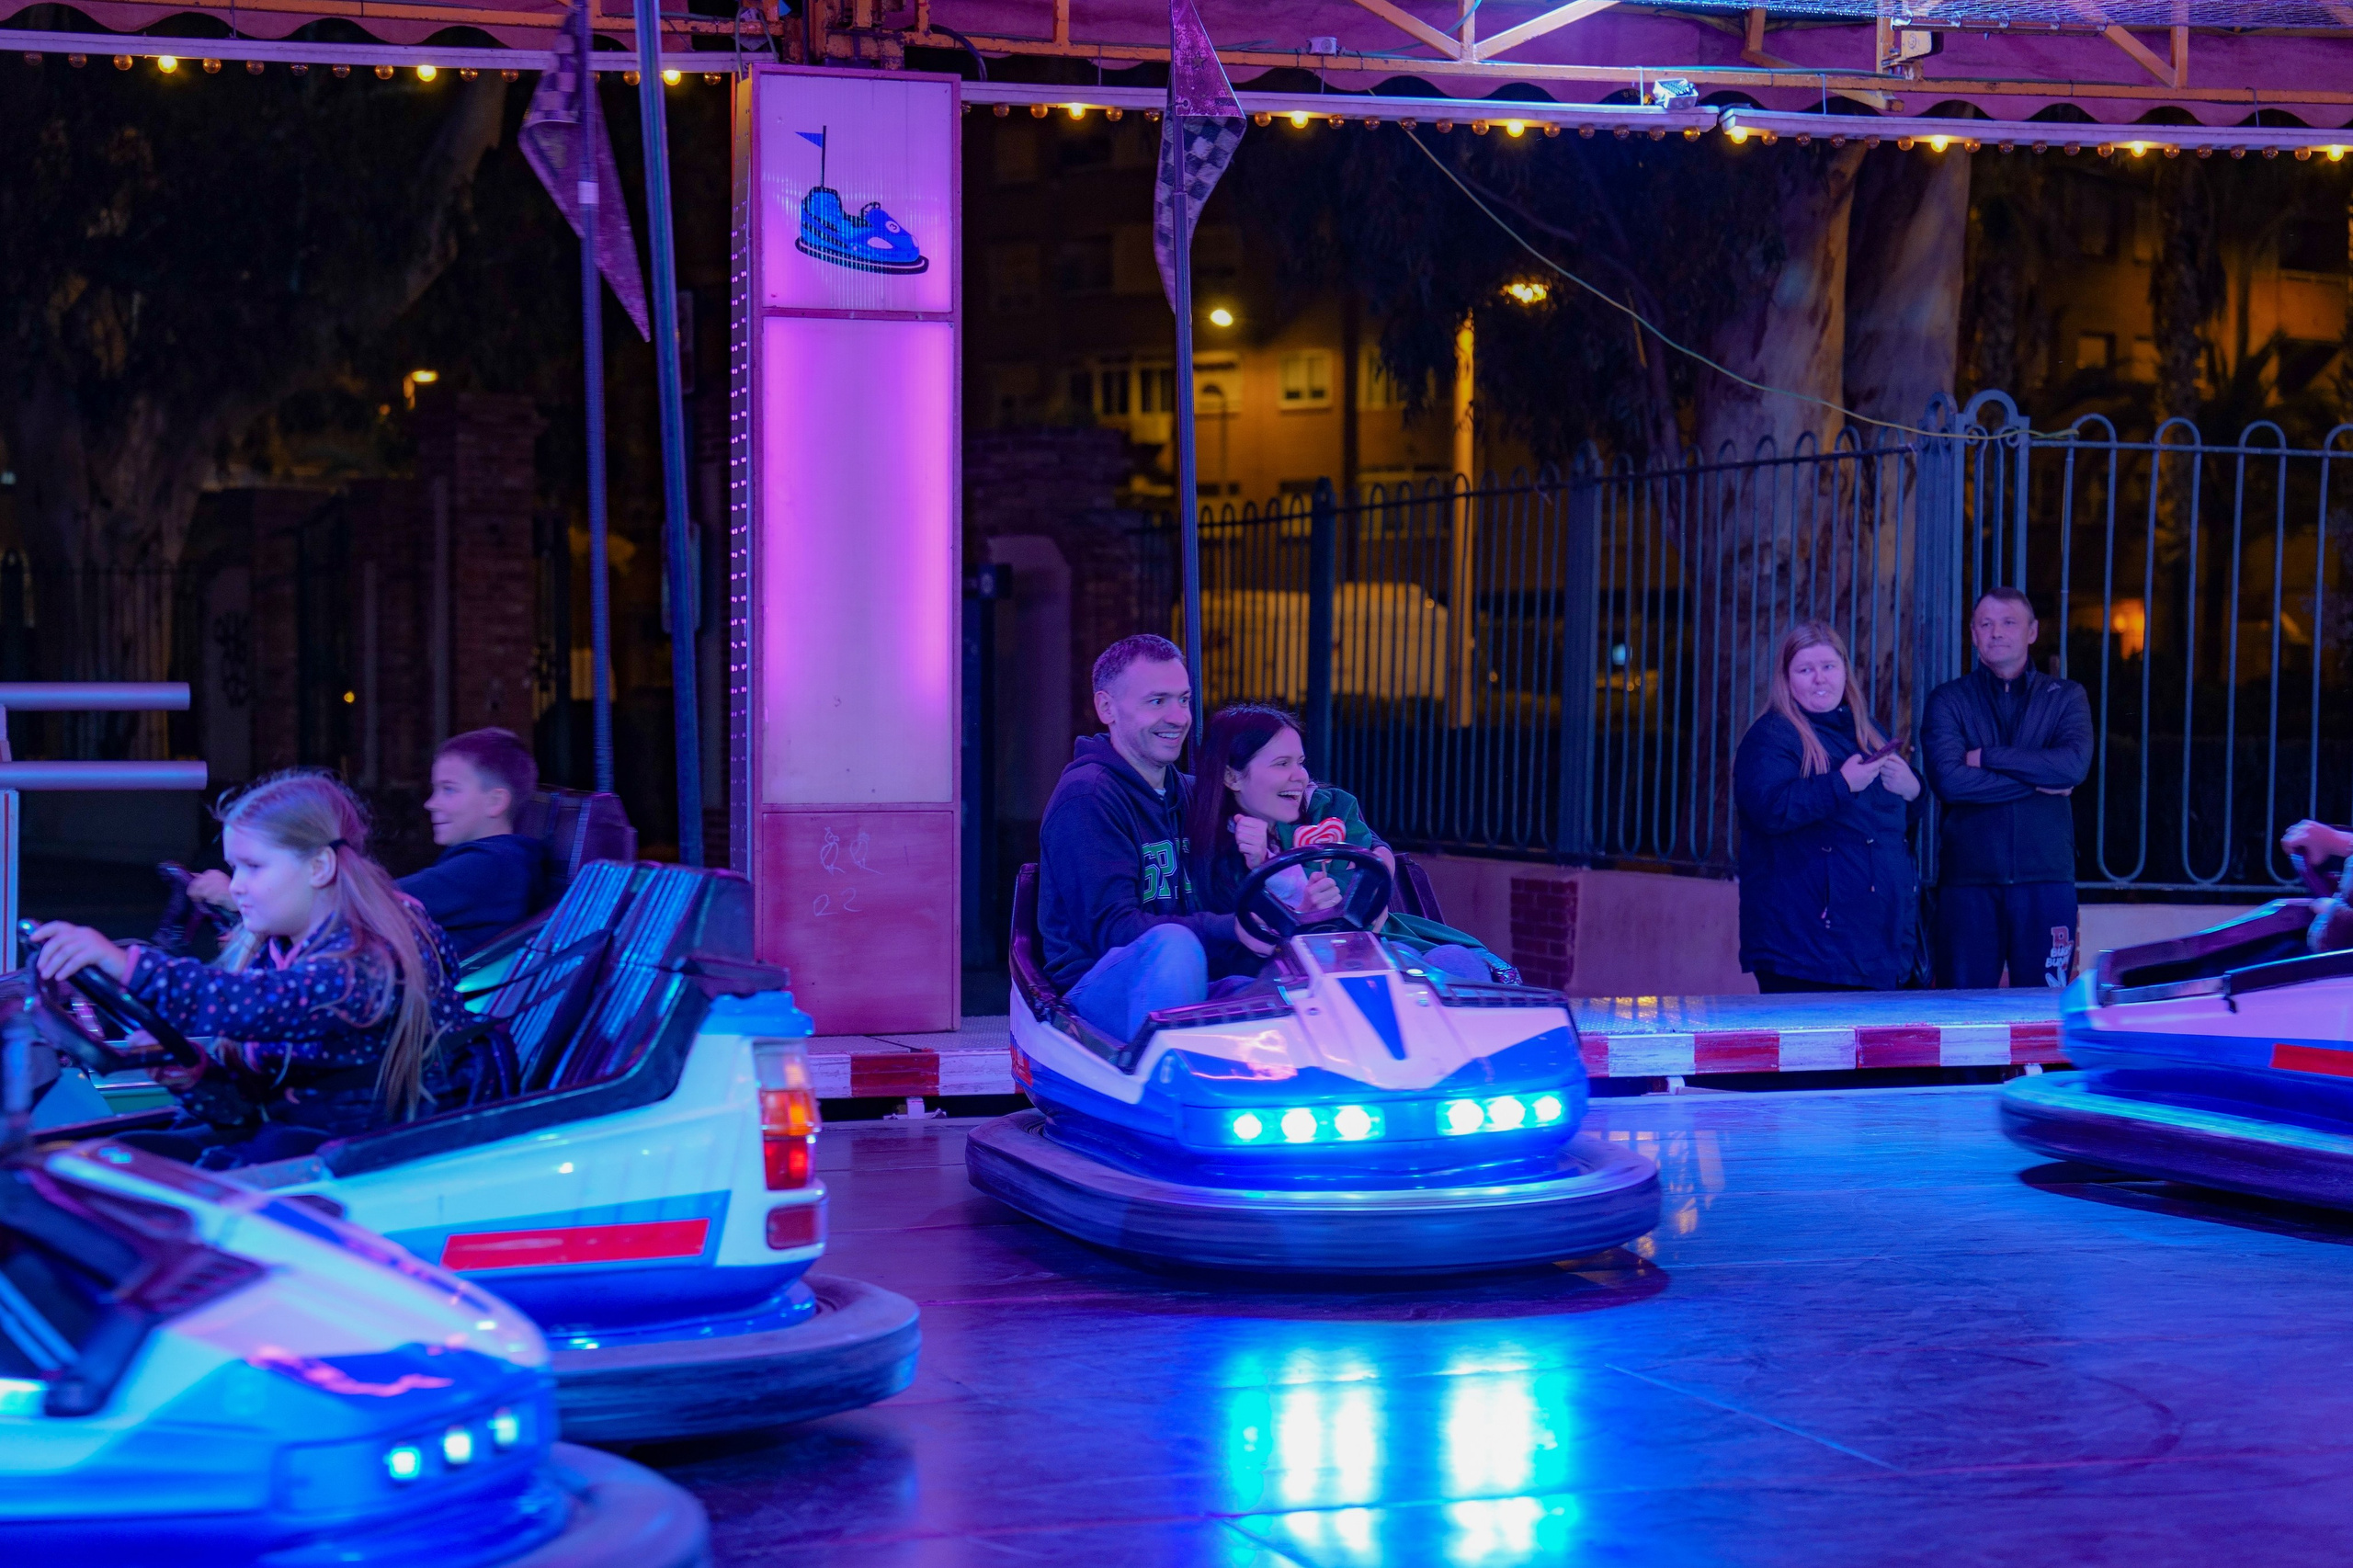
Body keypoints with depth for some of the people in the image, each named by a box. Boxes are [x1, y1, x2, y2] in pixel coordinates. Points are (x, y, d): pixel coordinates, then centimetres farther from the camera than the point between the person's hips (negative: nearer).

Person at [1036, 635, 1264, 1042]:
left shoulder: (1187, 793, 20)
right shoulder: (1086, 798, -9)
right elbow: (1110, 927, -20)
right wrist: (1232, 930, -30)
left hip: (1187, 990, 7)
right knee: (1173, 942, -38)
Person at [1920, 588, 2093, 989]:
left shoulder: (2066, 697, 13)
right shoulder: (1948, 700, 8)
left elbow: (2075, 764, -7)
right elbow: (1948, 779, -8)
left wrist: (1987, 757, -7)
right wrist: (2038, 783, -7)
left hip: (2046, 879, 1)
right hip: (1968, 880, -1)